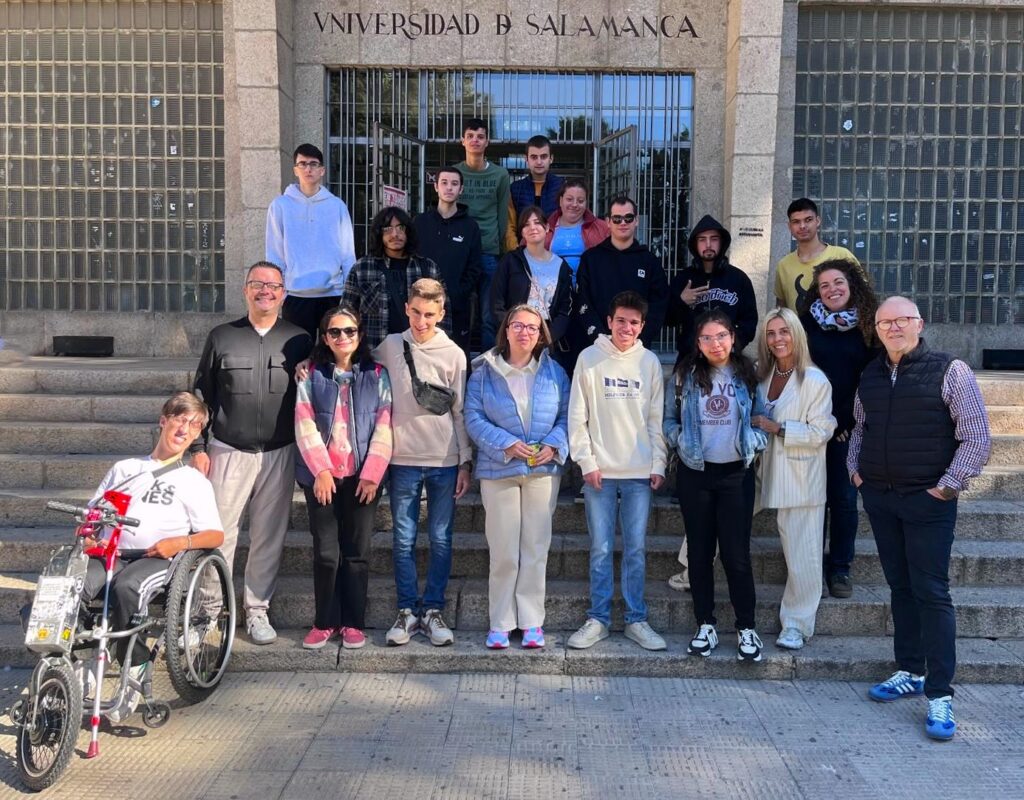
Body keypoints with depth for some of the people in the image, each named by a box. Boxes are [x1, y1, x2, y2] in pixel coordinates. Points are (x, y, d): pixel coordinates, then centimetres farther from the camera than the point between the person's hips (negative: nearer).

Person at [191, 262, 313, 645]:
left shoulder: (299, 341, 6)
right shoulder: (221, 337, 6)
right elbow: (201, 395, 7)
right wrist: (198, 448, 2)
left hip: (279, 454, 1)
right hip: (228, 452, 0)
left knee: (269, 535, 6)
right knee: (218, 531, 0)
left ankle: (257, 609, 19)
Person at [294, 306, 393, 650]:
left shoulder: (377, 375, 4)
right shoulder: (311, 376, 5)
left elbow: (384, 426, -1)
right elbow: (305, 425, -2)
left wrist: (371, 473, -9)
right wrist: (321, 470, -12)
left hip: (362, 477, 0)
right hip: (321, 475, 0)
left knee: (357, 552, 5)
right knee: (326, 552, 0)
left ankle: (353, 622, 16)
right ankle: (324, 622, 14)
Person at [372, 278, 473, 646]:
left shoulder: (453, 354, 2)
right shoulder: (389, 346, 4)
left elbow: (460, 412, 4)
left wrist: (465, 462, 1)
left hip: (445, 461, 0)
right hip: (402, 459, 0)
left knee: (440, 539, 5)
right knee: (404, 539, 4)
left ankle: (433, 610, 16)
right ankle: (407, 611, 16)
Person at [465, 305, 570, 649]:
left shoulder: (554, 373, 7)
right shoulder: (484, 372, 3)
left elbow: (566, 415, 7)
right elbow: (474, 418, -3)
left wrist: (554, 445, -12)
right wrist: (506, 444, -15)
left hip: (543, 471, 2)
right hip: (498, 470, -1)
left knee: (536, 548, 5)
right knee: (503, 552, 1)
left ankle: (532, 621, 16)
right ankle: (500, 623, 13)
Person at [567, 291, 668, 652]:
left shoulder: (650, 362, 6)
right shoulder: (589, 358, 1)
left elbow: (656, 418, 7)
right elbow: (577, 416, 0)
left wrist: (658, 465, 2)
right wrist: (586, 462, -6)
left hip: (640, 472, 1)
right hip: (600, 471, -1)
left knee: (636, 548, 6)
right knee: (601, 548, 4)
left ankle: (636, 620, 16)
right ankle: (598, 619, 15)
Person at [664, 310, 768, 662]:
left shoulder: (747, 376, 1)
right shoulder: (684, 376, 2)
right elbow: (668, 420, 6)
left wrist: (753, 442, -12)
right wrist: (682, 441, -11)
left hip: (736, 474, -1)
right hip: (694, 474, 1)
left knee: (736, 553, -2)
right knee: (700, 551, 7)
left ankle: (746, 628, 12)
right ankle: (705, 626, 18)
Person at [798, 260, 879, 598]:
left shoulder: (866, 325, 4)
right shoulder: (807, 322, 3)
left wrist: (845, 418, -4)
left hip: (848, 427, 0)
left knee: (844, 498, 3)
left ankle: (840, 567, 15)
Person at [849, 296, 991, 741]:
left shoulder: (949, 371, -8)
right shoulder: (871, 376, 9)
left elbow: (977, 438, -8)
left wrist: (947, 486, -11)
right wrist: (855, 468, 9)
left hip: (927, 500, -5)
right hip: (879, 497, 5)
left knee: (931, 593, -4)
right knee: (900, 586, 13)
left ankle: (939, 696, 3)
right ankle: (909, 672, 25)